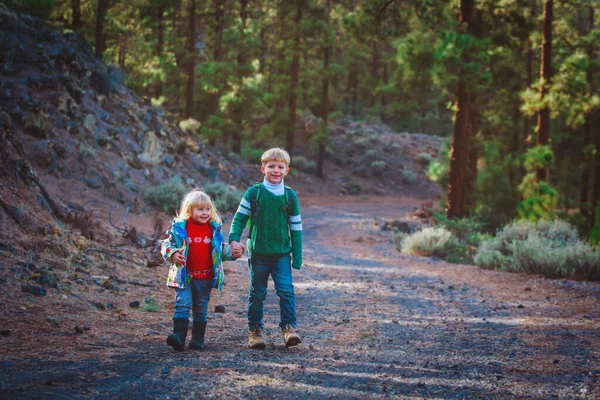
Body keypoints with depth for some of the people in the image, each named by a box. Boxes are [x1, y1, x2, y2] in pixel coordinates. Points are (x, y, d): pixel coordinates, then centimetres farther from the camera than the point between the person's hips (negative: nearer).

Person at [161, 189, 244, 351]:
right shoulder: (180, 228, -6)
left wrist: (232, 252, -2)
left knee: (201, 309, 11)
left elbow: (221, 249, 16)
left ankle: (198, 338, 19)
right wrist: (172, 254, -21)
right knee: (183, 304, -14)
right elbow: (166, 244, -1)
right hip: (185, 276, -3)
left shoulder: (214, 229, 4)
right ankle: (179, 335, -18)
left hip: (206, 278, 3)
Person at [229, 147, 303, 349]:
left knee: (286, 290, -12)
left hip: (282, 253, 0)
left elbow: (296, 227, 7)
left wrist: (297, 256, 5)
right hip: (259, 253, 0)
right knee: (257, 293, 7)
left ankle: (289, 327, -5)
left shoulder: (290, 195, 2)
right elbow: (239, 217, 2)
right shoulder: (254, 192, -2)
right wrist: (234, 239, -15)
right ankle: (255, 330, 16)